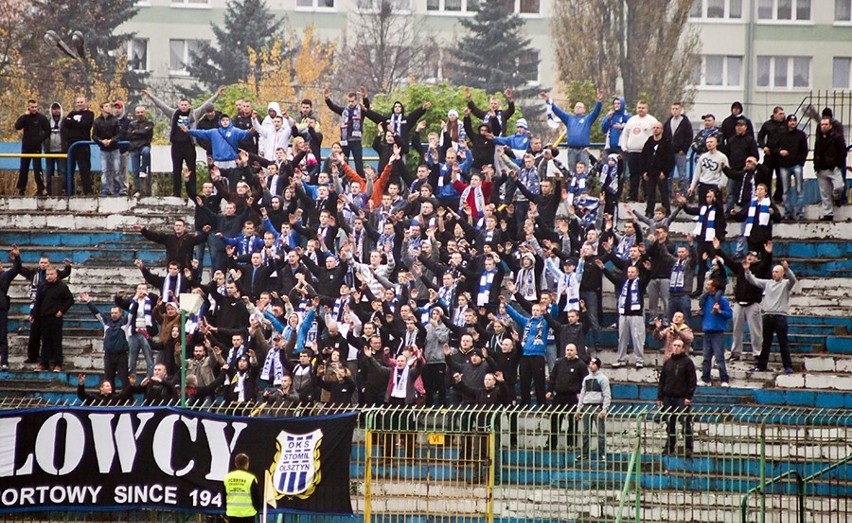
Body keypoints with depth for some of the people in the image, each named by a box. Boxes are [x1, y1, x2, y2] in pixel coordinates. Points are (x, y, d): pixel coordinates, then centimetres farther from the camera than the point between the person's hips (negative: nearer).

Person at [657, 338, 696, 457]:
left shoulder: (687, 362, 0)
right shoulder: (668, 363, 14)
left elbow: (692, 381, -4)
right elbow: (662, 380, 17)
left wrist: (688, 396, -12)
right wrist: (660, 397, 12)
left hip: (682, 398, -5)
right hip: (668, 397, 5)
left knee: (685, 423, -6)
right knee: (670, 424, 9)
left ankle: (688, 447, -3)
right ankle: (670, 446, 16)